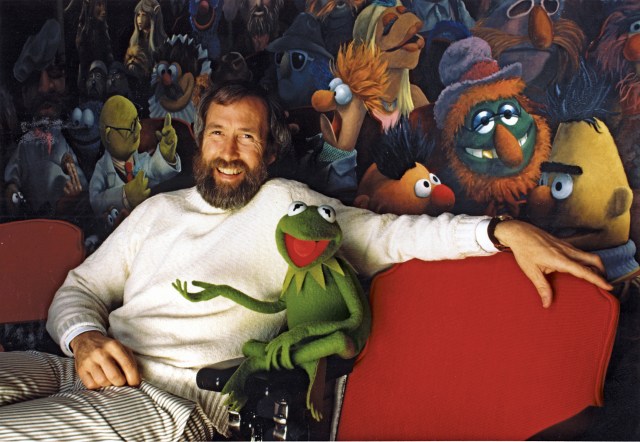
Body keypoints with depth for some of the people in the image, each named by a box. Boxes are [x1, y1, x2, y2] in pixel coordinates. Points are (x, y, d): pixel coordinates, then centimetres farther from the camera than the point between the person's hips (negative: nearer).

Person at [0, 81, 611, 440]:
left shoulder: (286, 205, 8)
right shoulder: (158, 210, 22)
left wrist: (506, 230, -16)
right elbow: (78, 290, 21)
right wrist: (85, 338, -5)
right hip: (90, 371, 6)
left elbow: (389, 234, -2)